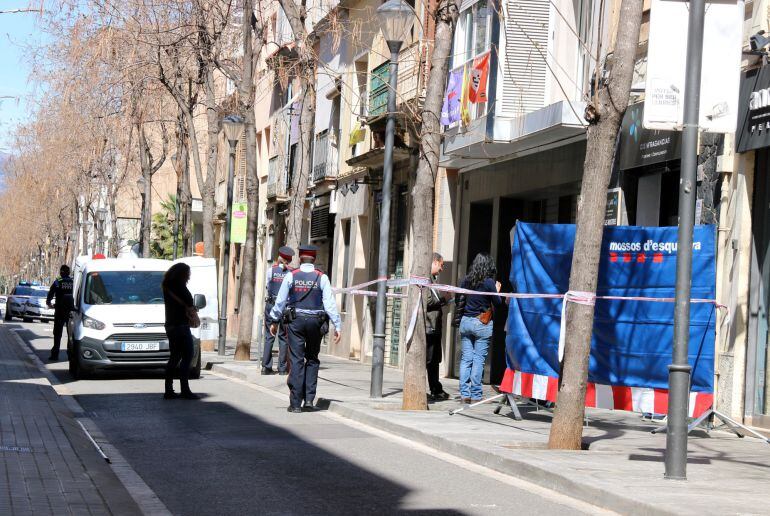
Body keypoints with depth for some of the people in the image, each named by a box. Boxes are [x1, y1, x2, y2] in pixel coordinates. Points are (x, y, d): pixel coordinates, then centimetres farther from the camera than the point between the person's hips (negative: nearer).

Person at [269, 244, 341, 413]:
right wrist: (337, 326, -3)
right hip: (316, 323, 0)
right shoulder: (322, 278, -2)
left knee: (296, 361, 1)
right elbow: (330, 303, -5)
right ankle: (309, 398, 5)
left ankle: (296, 403, -1)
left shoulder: (291, 276, -1)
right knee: (312, 359, 15)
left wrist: (275, 321, 14)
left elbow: (280, 301, 3)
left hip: (296, 322, 0)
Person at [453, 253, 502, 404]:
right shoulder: (489, 282, -10)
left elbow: (458, 300, 7)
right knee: (478, 359, 0)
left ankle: (465, 393, 5)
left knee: (465, 359, 7)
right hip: (482, 324, -4)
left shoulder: (466, 280, 2)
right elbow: (498, 303, -3)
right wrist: (497, 291, 13)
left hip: (465, 322, 4)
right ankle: (475, 395, -1)